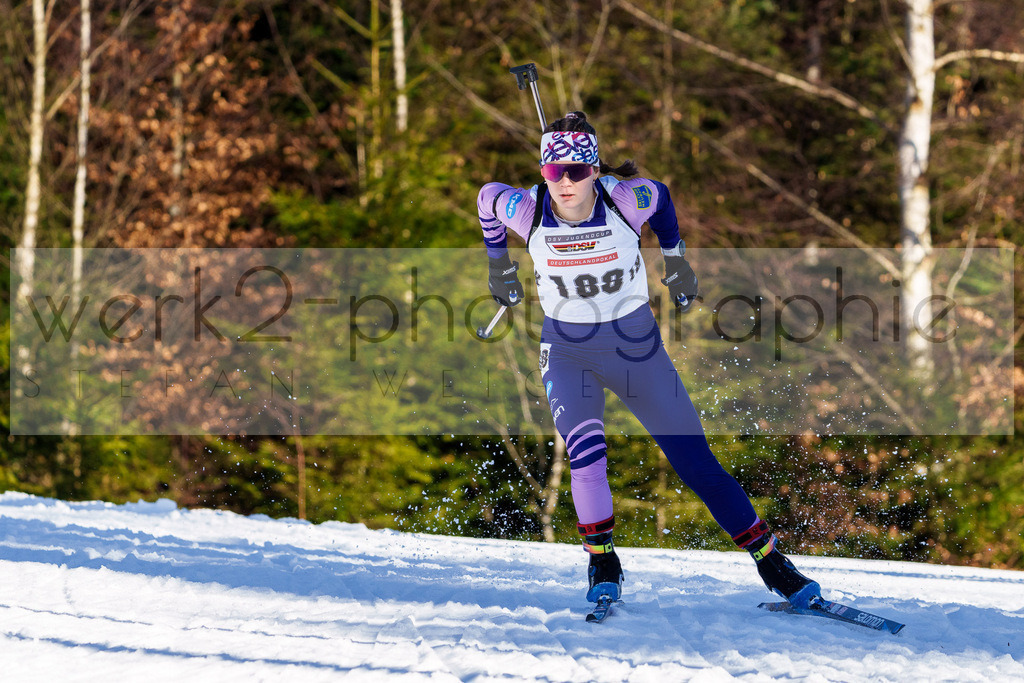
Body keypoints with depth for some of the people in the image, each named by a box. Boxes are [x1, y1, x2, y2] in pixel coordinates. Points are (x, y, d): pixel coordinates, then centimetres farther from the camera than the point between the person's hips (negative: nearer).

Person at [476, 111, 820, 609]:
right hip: (567, 353, 0)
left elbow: (660, 197, 3)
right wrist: (498, 263, 18)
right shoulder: (526, 210, -18)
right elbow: (486, 197, 5)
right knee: (585, 450, -26)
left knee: (696, 462, 0)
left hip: (636, 346, 0)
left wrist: (675, 259, 15)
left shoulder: (626, 199, -20)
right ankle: (603, 567, -7)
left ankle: (771, 563, 12)